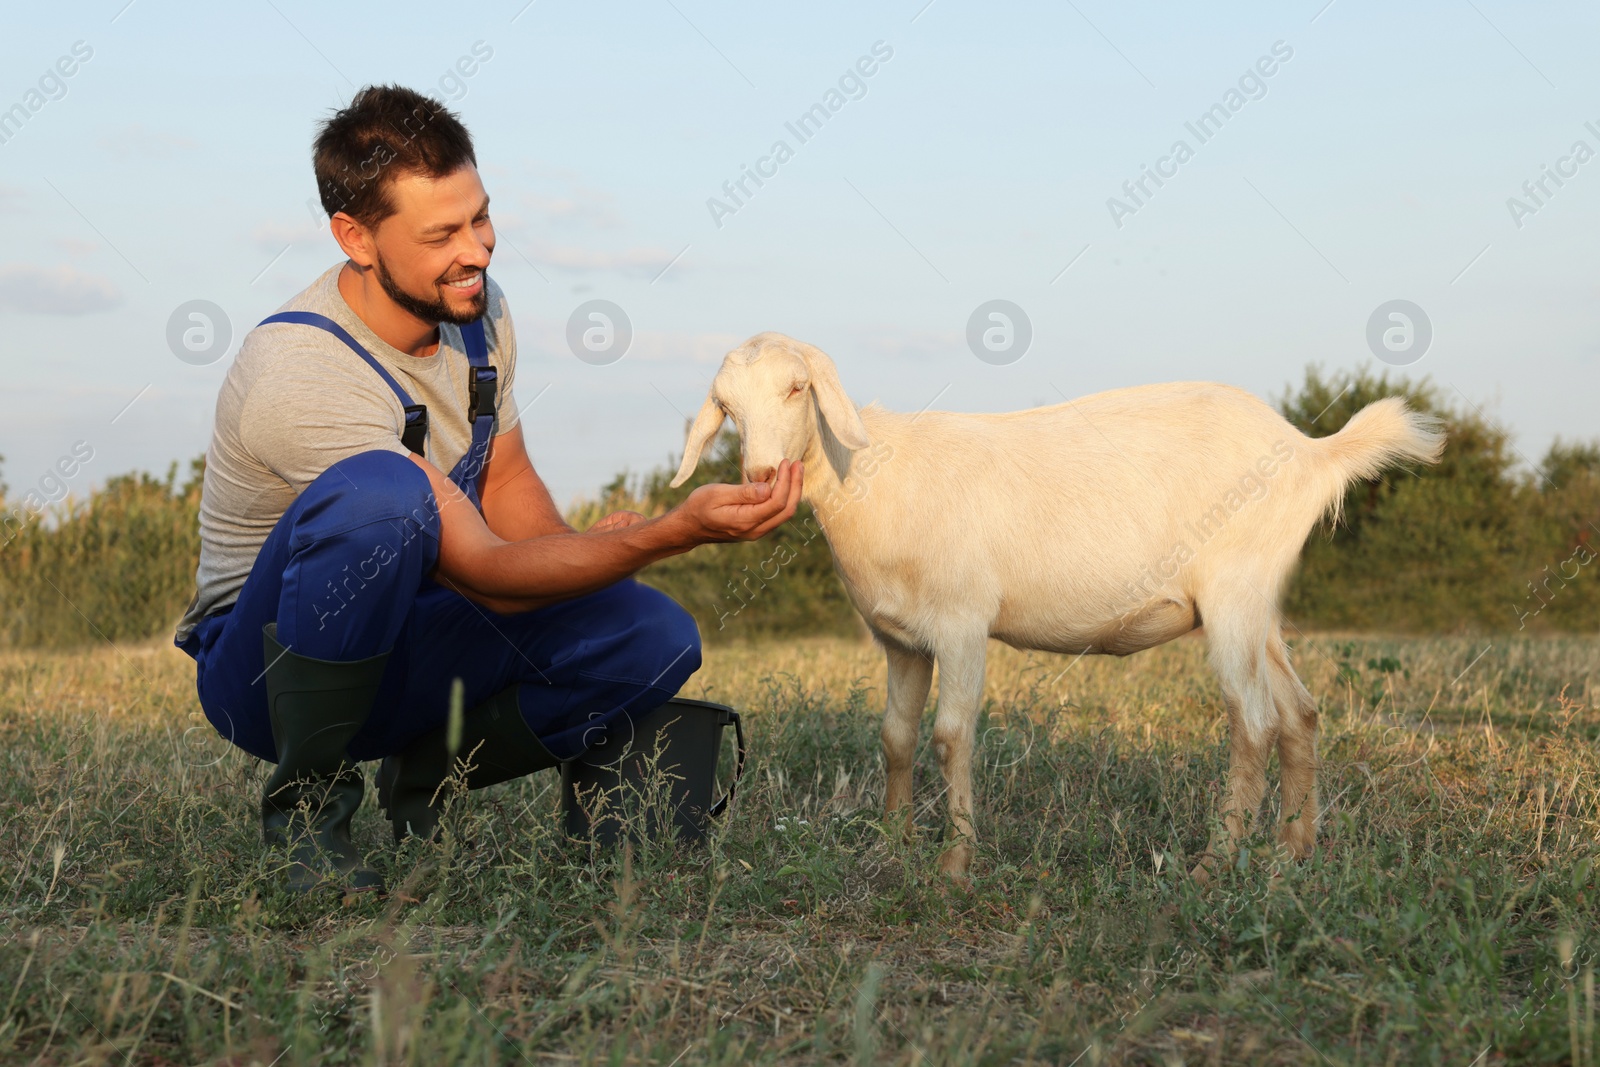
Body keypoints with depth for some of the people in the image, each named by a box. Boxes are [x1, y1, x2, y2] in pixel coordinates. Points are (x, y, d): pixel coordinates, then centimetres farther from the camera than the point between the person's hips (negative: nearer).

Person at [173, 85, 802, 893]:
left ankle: (423, 773, 4)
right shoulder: (302, 378, -29)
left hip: (401, 651, 7)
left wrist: (582, 551, -12)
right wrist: (675, 532, -39)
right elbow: (487, 575, -30)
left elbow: (507, 481, 10)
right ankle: (307, 799, -19)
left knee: (656, 639, -15)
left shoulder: (478, 310, -3)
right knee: (380, 492, -39)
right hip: (265, 666, -7)